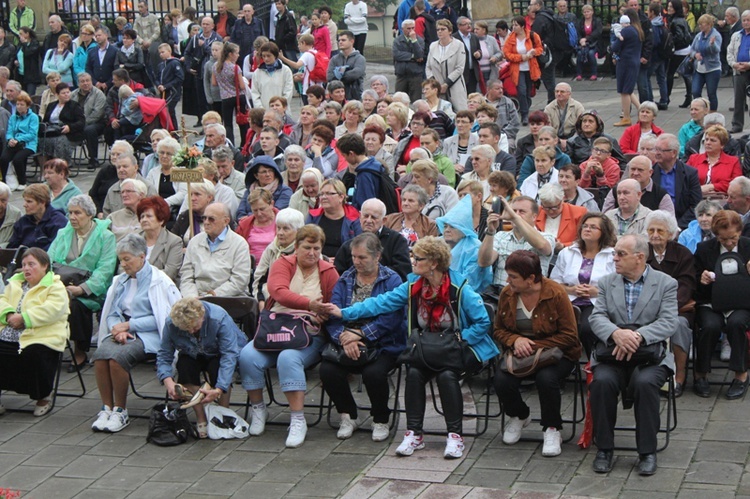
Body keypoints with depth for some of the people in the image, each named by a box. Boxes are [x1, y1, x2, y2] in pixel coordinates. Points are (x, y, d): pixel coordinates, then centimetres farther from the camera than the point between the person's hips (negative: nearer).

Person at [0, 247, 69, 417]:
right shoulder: (15, 283, 25)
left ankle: (43, 398, -9)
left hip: (40, 339, -5)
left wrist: (23, 318, -20)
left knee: (34, 356, -34)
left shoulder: (55, 287, 2)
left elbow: (52, 309, -15)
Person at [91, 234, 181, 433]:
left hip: (148, 336, -5)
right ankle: (107, 409, -19)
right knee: (101, 354, -28)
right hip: (123, 333, 5)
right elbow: (111, 313, 18)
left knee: (118, 356, -33)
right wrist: (118, 328, -6)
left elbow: (161, 318, -9)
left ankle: (120, 411, -17)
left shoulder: (159, 281, -1)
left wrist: (129, 325, -11)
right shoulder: (120, 281, 19)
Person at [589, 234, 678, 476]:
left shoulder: (666, 284, 5)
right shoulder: (606, 283, 13)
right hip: (612, 352, 2)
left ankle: (647, 451, -17)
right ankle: (604, 448, -12)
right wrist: (616, 333, -23)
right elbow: (596, 317, 0)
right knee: (602, 381, -29)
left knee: (645, 382, -33)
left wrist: (637, 336, -25)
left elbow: (669, 323, -8)